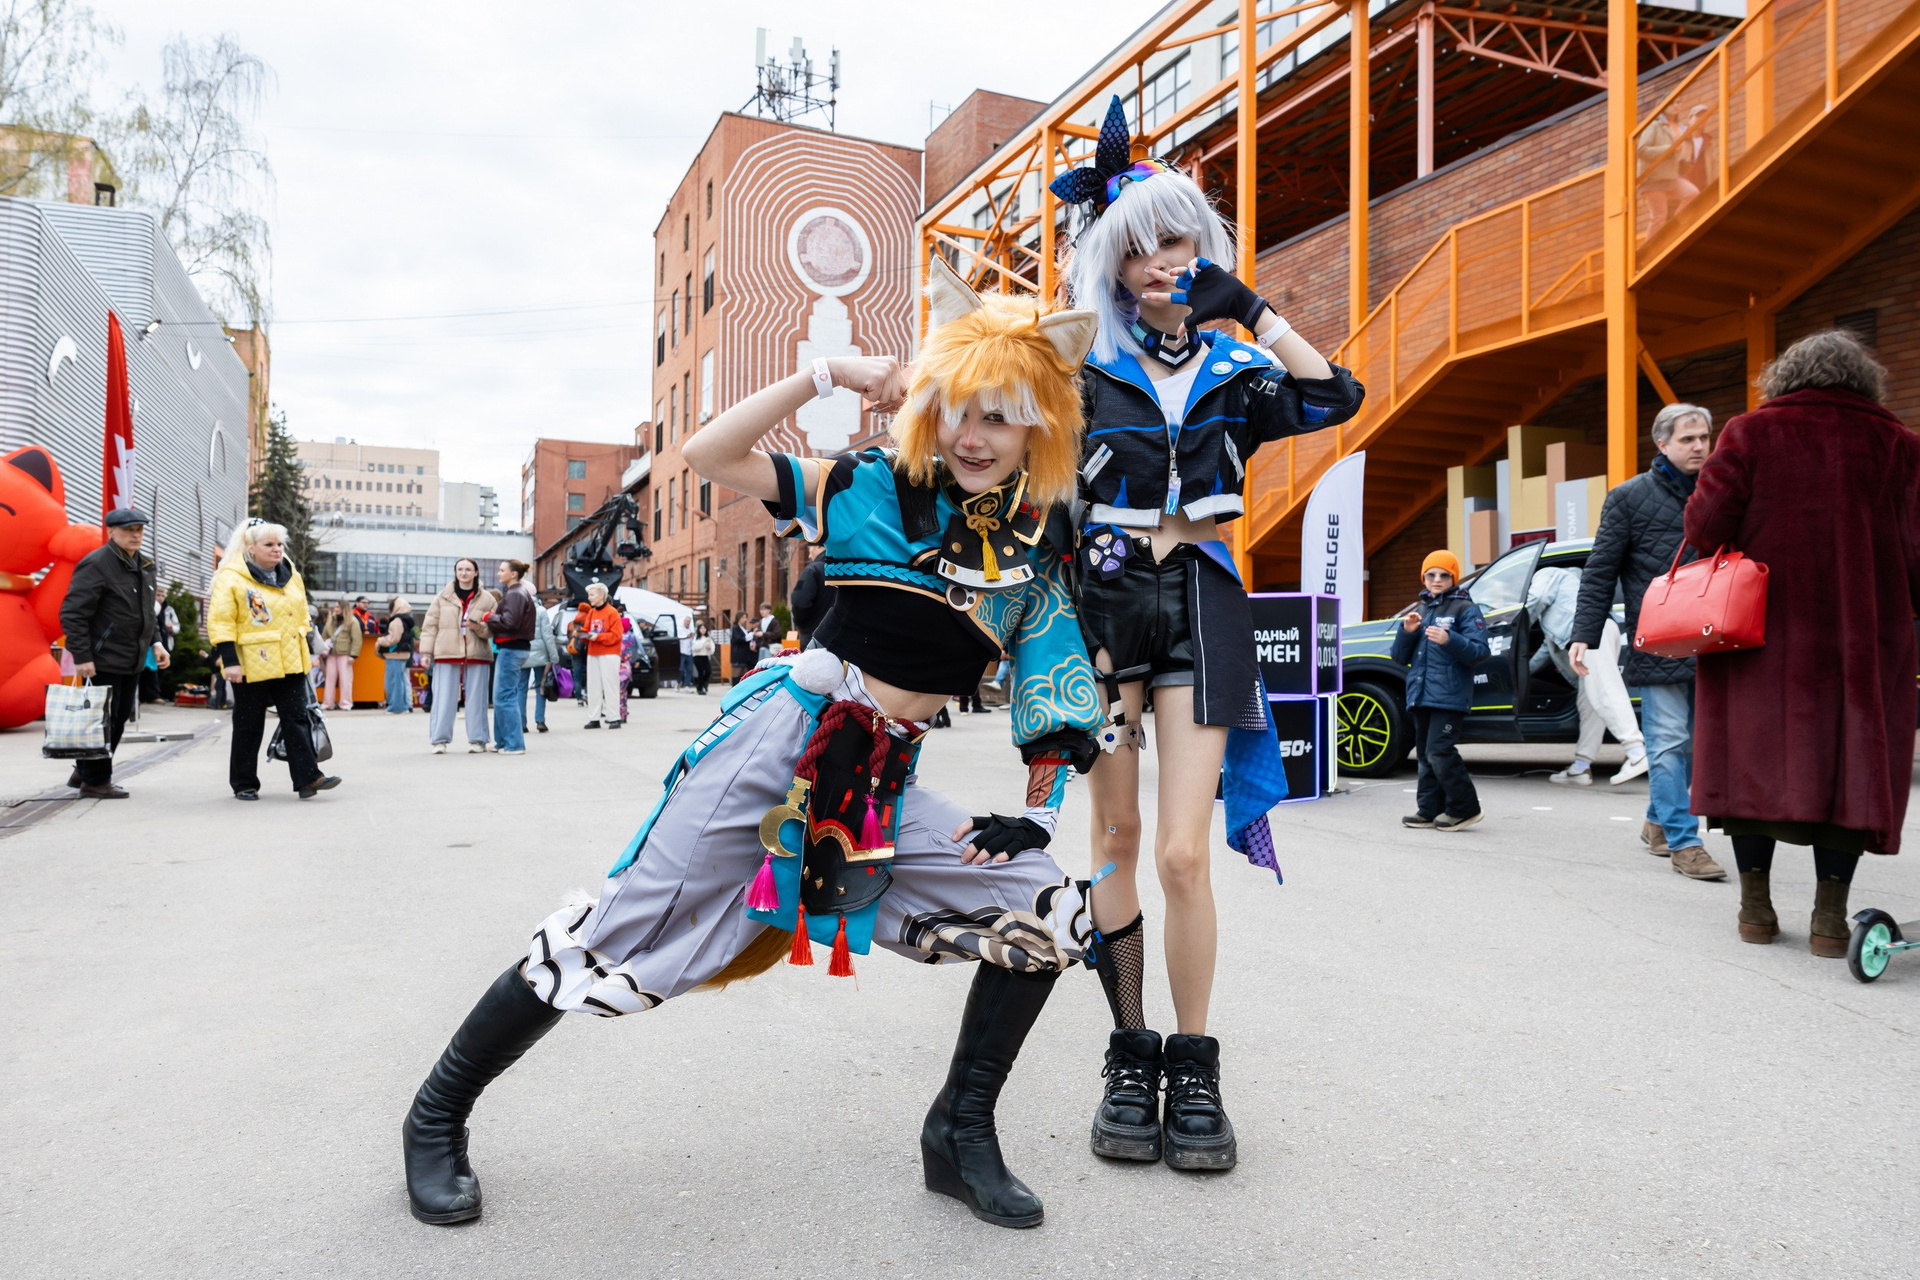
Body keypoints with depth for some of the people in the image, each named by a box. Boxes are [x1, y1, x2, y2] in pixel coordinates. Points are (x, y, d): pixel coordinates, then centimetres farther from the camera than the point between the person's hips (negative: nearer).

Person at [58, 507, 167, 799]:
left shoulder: (146, 566, 14)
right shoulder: (96, 565, -12)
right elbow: (72, 613, -15)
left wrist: (155, 642, 11)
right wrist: (82, 657, -19)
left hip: (133, 662, 8)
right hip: (103, 662, -8)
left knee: (119, 719, 13)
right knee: (103, 720, -2)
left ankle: (85, 771, 28)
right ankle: (94, 781, 10)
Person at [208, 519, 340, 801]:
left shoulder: (292, 576, 12)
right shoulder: (231, 578, -8)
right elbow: (220, 623, -11)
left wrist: (309, 652, 19)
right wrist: (229, 661, -16)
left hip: (290, 663, 5)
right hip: (252, 666, -5)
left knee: (297, 718, -1)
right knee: (249, 726, 5)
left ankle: (307, 776, -2)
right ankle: (243, 784, 16)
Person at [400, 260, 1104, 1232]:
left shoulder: (1039, 560, 6)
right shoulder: (874, 489, -1)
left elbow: (1054, 704, 10)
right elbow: (710, 455, -6)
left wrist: (1034, 817, 0)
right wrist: (825, 375, -11)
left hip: (888, 787, 4)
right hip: (783, 736, -3)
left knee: (1042, 906, -8)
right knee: (628, 933, -2)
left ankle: (961, 1133, 8)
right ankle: (439, 1111, 20)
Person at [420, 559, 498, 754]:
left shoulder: (487, 599, 6)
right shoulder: (443, 597, 7)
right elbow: (430, 625, 6)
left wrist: (478, 626, -16)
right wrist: (426, 652, 0)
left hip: (477, 656, 0)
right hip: (447, 654, 0)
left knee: (476, 699, 3)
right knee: (444, 698, -1)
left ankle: (477, 740, 10)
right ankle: (440, 740, 5)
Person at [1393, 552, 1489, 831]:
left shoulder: (1466, 609, -1)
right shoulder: (1420, 609, 18)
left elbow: (1480, 651, -11)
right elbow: (1400, 657, 16)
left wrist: (1449, 640, -26)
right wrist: (1406, 631, -2)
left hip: (1449, 695, -7)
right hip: (1420, 694, 7)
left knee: (1439, 752, -14)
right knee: (1426, 754, 10)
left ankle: (1464, 808, -2)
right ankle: (1429, 810, 16)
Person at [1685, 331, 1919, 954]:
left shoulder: (1751, 433, 0)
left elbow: (1706, 523, -10)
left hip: (1761, 629, 0)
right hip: (1863, 637, 1)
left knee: (1755, 755, 9)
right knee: (1851, 762, 7)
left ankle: (1756, 902, 13)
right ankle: (1830, 914, 6)